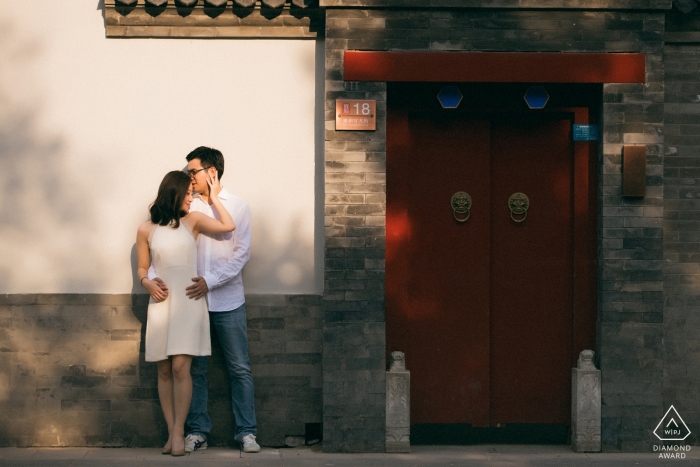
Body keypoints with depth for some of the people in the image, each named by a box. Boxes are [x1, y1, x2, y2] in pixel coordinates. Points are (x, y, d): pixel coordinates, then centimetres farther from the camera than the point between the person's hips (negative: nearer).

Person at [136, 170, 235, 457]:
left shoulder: (192, 221, 7)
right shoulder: (146, 230, 5)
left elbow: (228, 226, -3)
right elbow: (142, 268, 11)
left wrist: (214, 197, 4)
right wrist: (147, 283, -10)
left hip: (188, 302, -1)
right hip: (161, 303, 1)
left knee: (180, 367, -12)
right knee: (164, 371, 1)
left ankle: (178, 432, -9)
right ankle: (171, 432, 4)